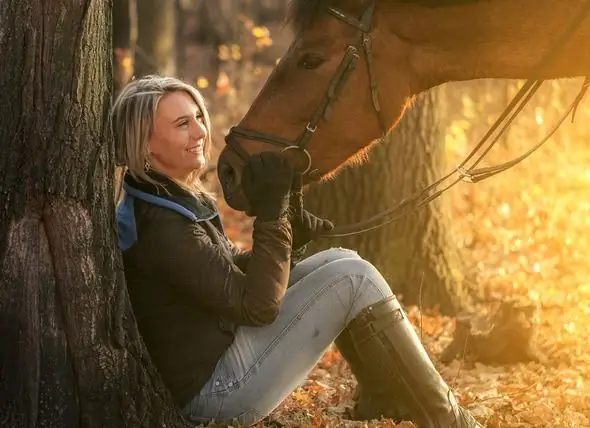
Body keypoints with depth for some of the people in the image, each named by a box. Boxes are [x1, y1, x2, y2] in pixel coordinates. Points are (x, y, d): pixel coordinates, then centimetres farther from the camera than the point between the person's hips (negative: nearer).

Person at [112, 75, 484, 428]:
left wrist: (287, 235, -3)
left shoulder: (180, 198, 7)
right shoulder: (160, 226, -25)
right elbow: (256, 306, -23)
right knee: (353, 278, -11)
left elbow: (231, 269, 13)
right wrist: (271, 214, -22)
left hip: (225, 346, 10)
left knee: (339, 261, 10)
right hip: (215, 392, -10)